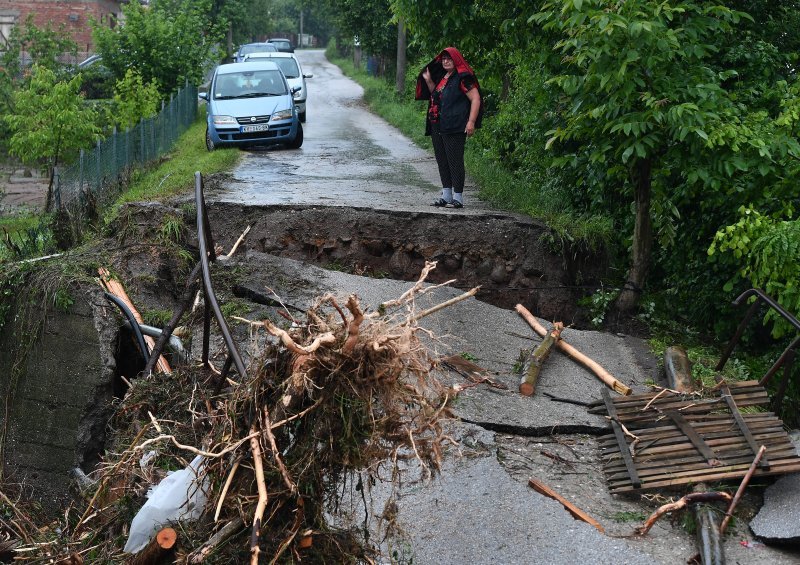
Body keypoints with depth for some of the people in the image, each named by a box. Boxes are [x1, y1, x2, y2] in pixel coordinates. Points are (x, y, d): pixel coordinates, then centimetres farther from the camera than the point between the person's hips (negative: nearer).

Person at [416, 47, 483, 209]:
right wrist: (428, 81, 14)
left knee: (455, 162, -6)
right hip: (437, 127, 9)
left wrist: (471, 122, -19)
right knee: (442, 162, 12)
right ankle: (446, 195, 19)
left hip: (455, 128, -9)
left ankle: (458, 198, -1)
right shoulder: (441, 77, 16)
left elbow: (475, 99, -13)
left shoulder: (462, 78, -9)